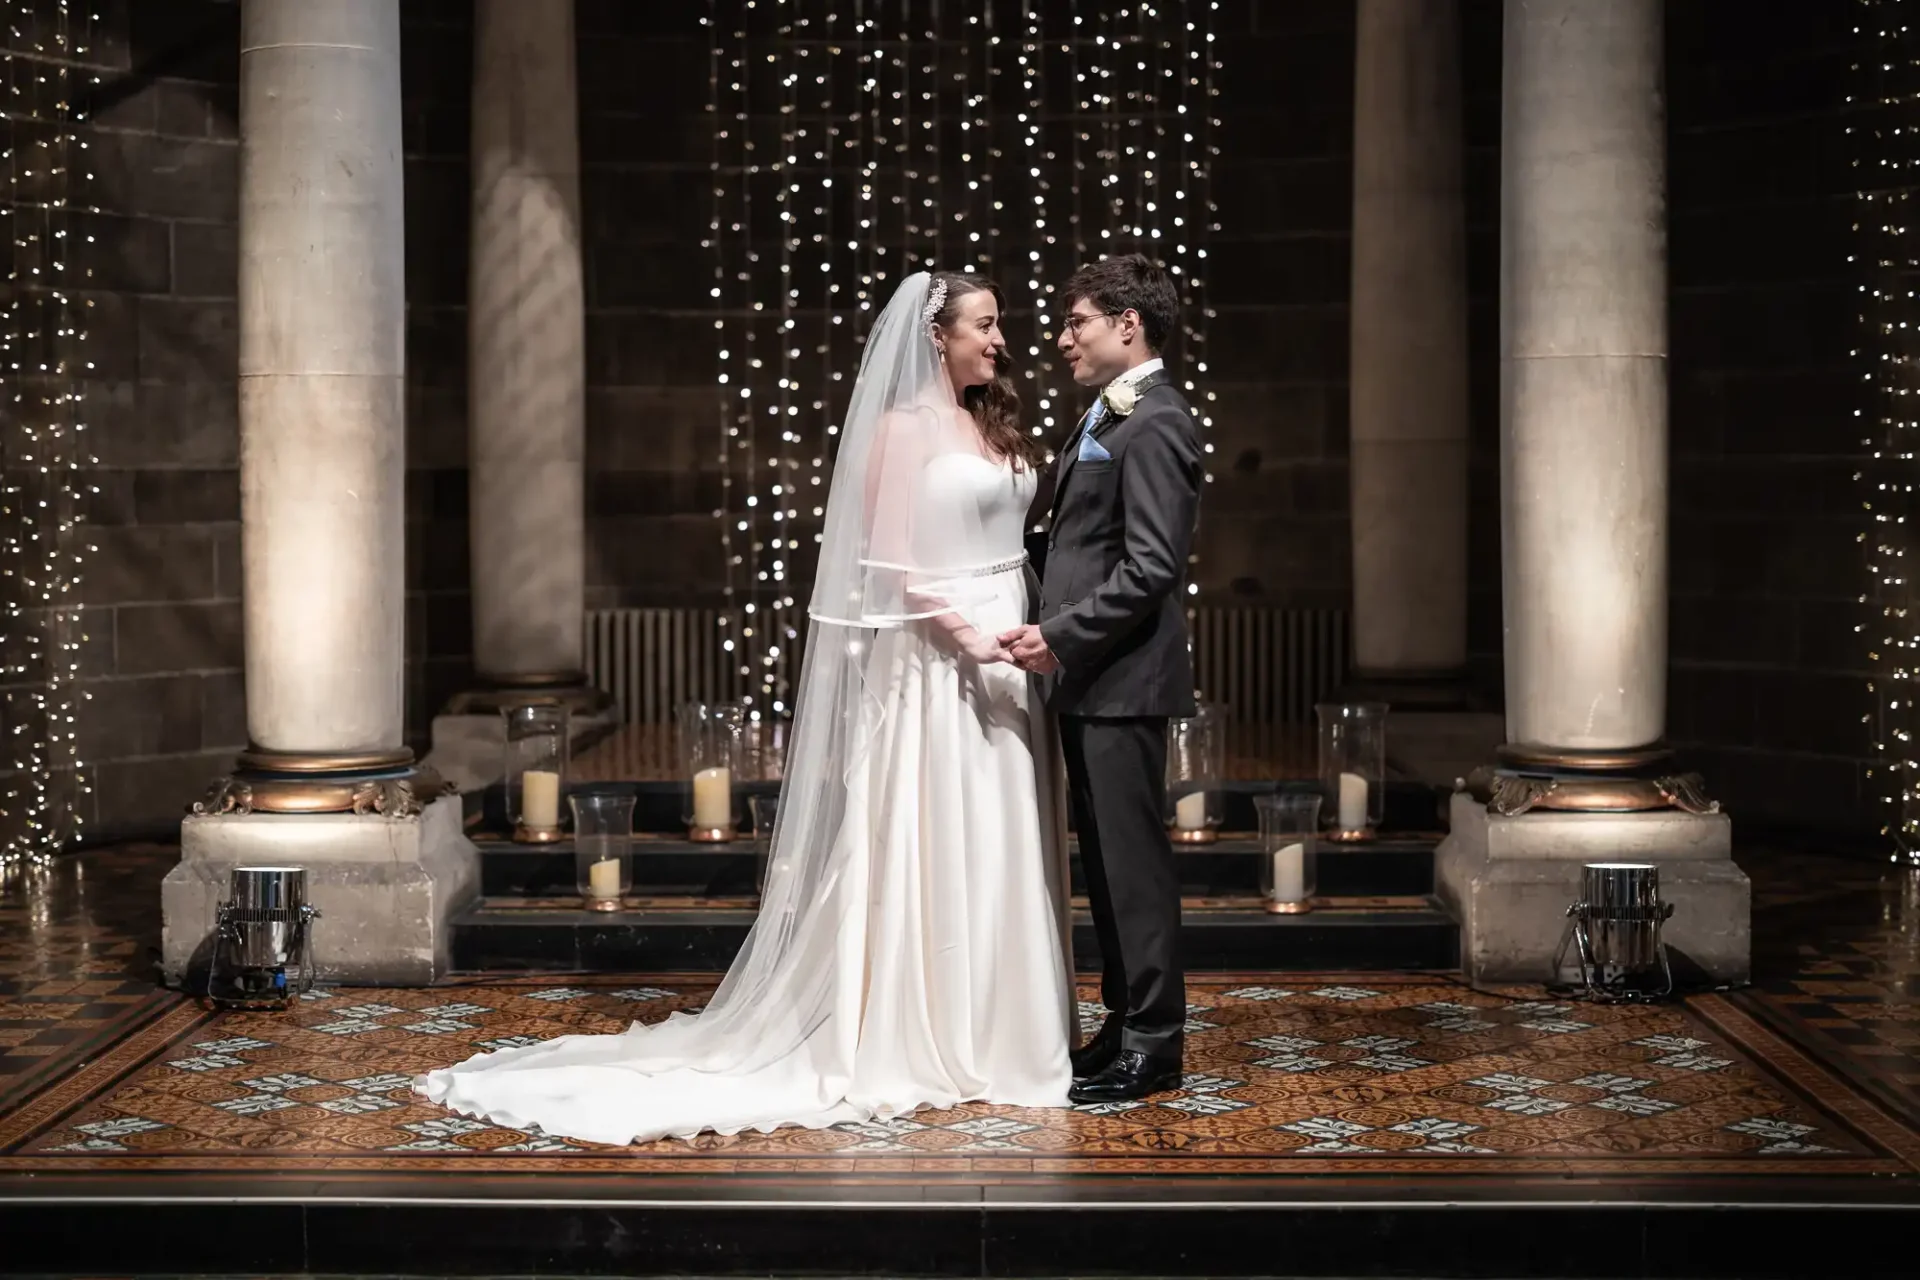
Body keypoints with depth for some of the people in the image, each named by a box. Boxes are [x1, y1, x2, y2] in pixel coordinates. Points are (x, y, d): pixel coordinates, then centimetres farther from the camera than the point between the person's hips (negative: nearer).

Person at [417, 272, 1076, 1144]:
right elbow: (895, 561, -13)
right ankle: (923, 1040, 7)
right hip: (938, 663, -7)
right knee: (933, 849, -2)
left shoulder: (997, 426, 15)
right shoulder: (904, 427, -7)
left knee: (1002, 849, 10)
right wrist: (971, 636, -19)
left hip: (1007, 655, 7)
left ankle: (1000, 1031, 19)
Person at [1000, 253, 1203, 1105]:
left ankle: (1152, 1044, 5)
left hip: (1123, 680, -10)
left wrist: (1059, 635, -20)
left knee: (1133, 859, -3)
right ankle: (1126, 1022, 24)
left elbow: (1149, 568, -21)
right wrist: (1050, 633, 11)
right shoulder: (1107, 417, 17)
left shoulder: (1154, 425, -15)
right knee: (1106, 857, 14)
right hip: (1087, 680, 10)